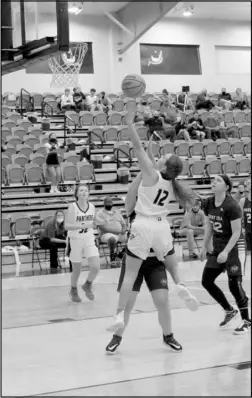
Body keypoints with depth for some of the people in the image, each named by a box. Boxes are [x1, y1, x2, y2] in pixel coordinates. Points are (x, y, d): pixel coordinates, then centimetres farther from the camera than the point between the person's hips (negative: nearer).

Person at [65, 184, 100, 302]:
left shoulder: (92, 207, 0)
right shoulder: (72, 207, -12)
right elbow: (66, 226, -18)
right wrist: (82, 225, -26)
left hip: (89, 239, 3)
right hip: (75, 240, -3)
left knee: (96, 267, -10)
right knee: (77, 270, 6)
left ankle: (87, 285, 20)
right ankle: (73, 290, 34)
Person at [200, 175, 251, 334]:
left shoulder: (232, 206, -20)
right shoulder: (208, 204, 1)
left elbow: (236, 233, -19)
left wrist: (226, 252, -25)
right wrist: (204, 247, 15)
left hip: (230, 250, -8)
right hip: (217, 249, 8)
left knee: (235, 285, -6)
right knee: (206, 281, 9)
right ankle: (230, 311, 26)